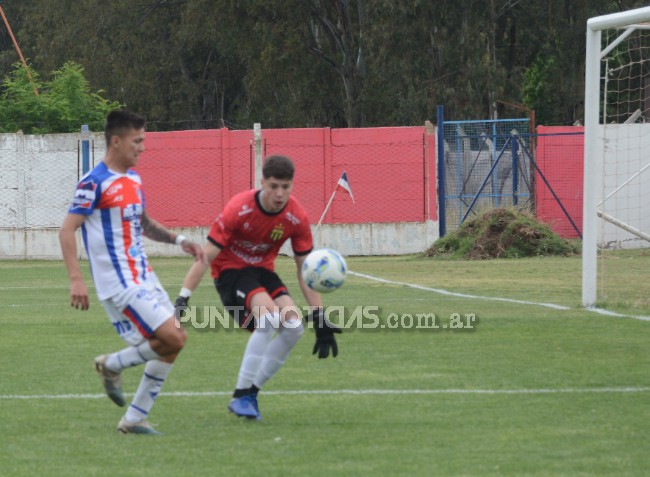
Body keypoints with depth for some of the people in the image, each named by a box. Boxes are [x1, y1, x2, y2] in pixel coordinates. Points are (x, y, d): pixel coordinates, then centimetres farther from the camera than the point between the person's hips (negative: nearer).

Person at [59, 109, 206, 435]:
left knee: (170, 344, 5)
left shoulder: (133, 179, 13)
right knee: (173, 338, -16)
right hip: (120, 283, -9)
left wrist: (179, 241, 13)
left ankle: (134, 419, 13)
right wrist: (76, 280, -24)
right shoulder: (95, 183, -13)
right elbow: (67, 230, -16)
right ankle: (112, 365, 6)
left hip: (143, 278, 9)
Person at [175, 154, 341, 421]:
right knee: (269, 317, -31)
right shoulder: (238, 210, -25)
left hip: (263, 271, 5)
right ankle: (241, 396, -23)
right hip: (229, 271, -5)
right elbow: (206, 257, -22)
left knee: (293, 326, -18)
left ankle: (251, 392, -2)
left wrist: (319, 320, -9)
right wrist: (183, 299, -28)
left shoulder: (297, 218, -13)